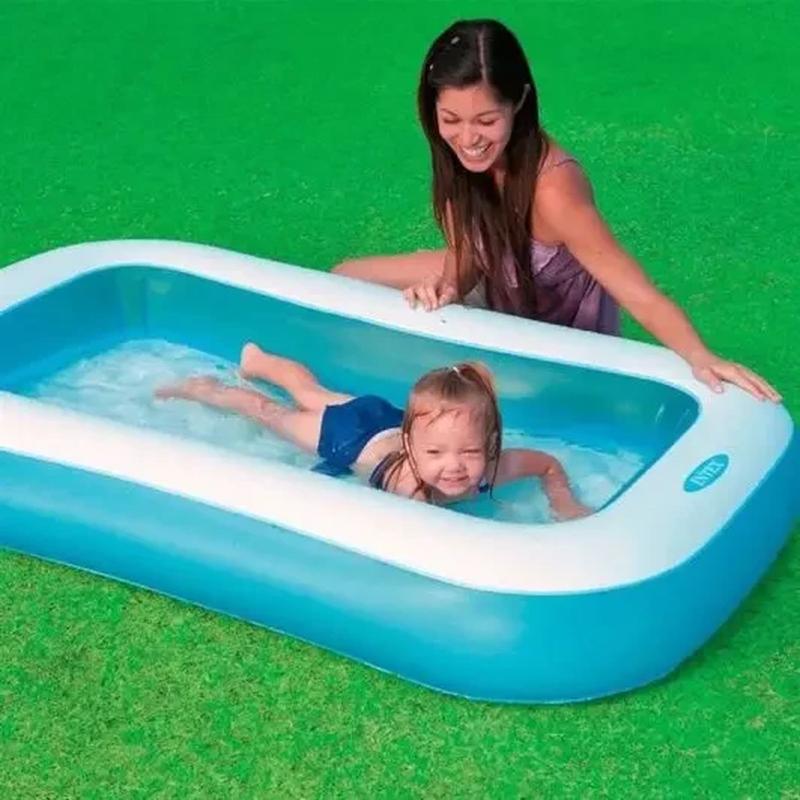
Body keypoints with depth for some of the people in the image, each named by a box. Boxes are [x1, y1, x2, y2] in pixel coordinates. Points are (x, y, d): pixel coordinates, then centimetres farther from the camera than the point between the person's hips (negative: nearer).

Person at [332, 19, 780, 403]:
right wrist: (447, 288, -31)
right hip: (502, 287, 6)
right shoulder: (466, 156, -22)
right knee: (347, 279, 9)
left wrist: (700, 358, -60)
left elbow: (638, 295, -45)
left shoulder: (551, 189, -41)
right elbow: (466, 251, -9)